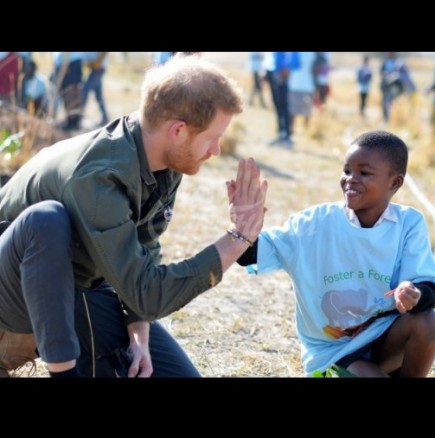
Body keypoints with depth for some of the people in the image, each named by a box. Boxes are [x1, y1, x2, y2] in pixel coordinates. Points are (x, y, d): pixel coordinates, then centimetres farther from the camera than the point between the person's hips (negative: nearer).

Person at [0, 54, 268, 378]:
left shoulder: (165, 160, -12)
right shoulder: (98, 177, -37)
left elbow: (142, 256, -5)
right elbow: (146, 294, -37)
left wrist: (138, 337, -19)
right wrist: (238, 238, -35)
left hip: (82, 283, 7)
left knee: (178, 372, -2)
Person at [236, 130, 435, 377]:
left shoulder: (409, 224, -8)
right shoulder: (315, 223, -10)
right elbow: (253, 253, -12)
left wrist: (415, 295, -37)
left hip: (383, 338, 3)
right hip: (331, 350, -3)